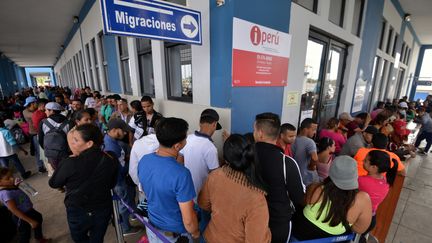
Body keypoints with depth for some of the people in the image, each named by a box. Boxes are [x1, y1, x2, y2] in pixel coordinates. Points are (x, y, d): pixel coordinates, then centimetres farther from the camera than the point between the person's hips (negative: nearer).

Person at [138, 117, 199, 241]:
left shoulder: (143, 161, -17)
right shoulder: (181, 174, -37)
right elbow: (188, 220, -26)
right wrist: (195, 233, -8)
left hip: (153, 224, 5)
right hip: (175, 232, -5)